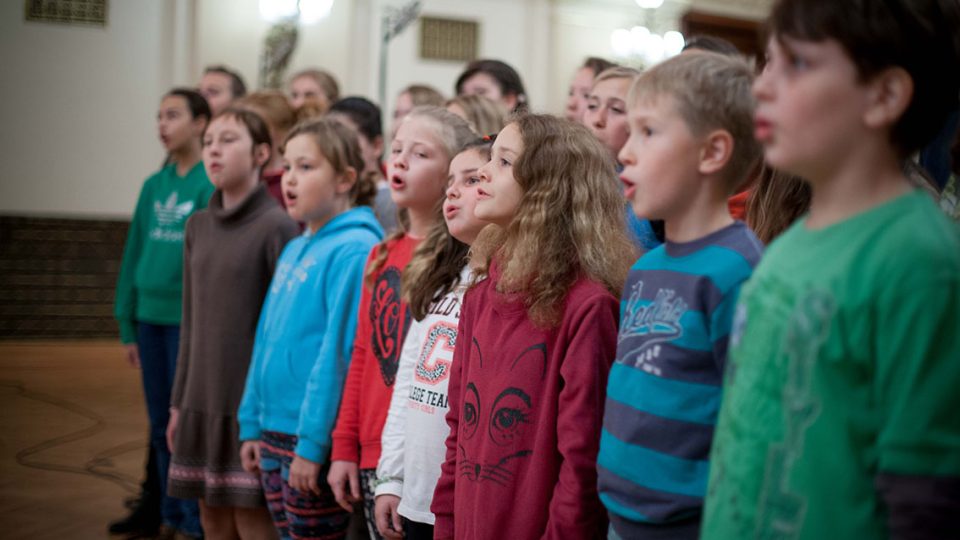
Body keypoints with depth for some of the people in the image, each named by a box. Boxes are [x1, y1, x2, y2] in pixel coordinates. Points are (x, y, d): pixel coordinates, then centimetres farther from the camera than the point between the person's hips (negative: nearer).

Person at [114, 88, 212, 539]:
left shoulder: (211, 185, -9)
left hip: (188, 320, -6)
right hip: (150, 318, 6)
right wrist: (127, 324, 9)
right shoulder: (154, 186, 10)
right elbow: (134, 253, 12)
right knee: (161, 424, 13)